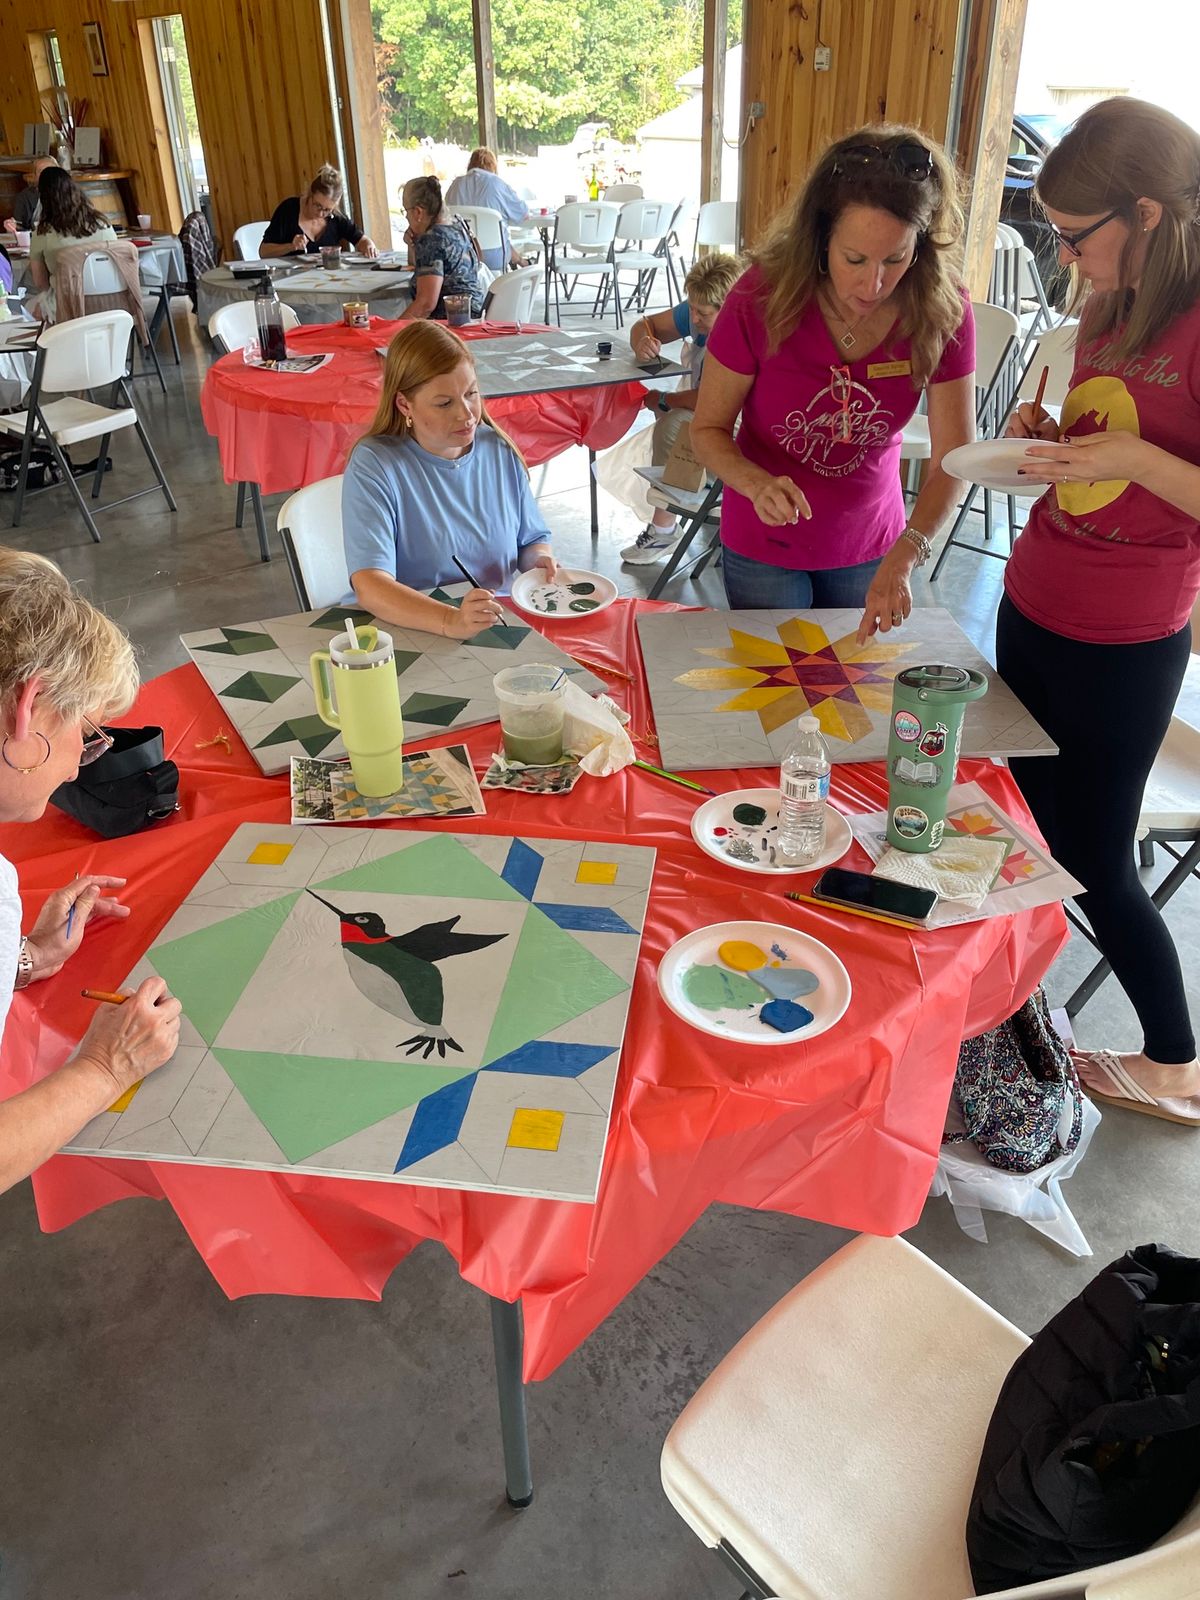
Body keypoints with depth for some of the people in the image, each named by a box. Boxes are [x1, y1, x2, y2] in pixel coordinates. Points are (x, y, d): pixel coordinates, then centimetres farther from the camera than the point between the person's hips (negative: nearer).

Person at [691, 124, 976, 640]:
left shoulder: (942, 310, -17)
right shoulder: (763, 298, -22)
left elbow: (954, 457, -17)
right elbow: (707, 430, -14)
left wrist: (903, 556, -32)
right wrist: (758, 485, -35)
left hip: (868, 544, 2)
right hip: (764, 545, -2)